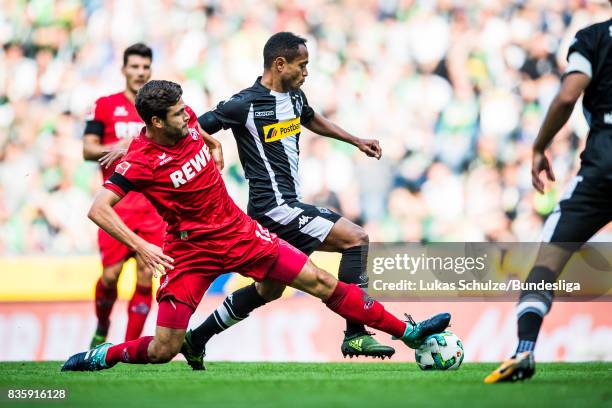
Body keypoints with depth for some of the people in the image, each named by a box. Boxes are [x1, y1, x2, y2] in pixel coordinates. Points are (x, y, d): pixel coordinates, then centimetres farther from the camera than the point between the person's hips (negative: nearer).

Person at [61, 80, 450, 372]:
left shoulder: (187, 122, -4)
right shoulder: (140, 162, -22)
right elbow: (98, 209, -27)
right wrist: (141, 247, -35)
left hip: (239, 231, 5)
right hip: (190, 250, -5)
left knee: (321, 282, 2)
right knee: (165, 349, -9)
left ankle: (408, 331, 9)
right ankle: (99, 357, 19)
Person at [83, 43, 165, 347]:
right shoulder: (105, 106, 5)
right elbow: (88, 150, 0)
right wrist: (119, 146, -15)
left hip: (153, 204, 2)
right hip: (116, 202, -2)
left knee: (146, 276, -5)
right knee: (111, 274, -6)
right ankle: (102, 329, 22)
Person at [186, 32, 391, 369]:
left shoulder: (294, 97, 10)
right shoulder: (246, 104, -16)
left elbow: (313, 121, 33)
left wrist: (357, 141, 28)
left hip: (288, 206, 10)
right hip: (274, 207, -10)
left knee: (269, 289, 20)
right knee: (356, 239, -16)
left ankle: (196, 340, 29)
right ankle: (355, 335, -15)